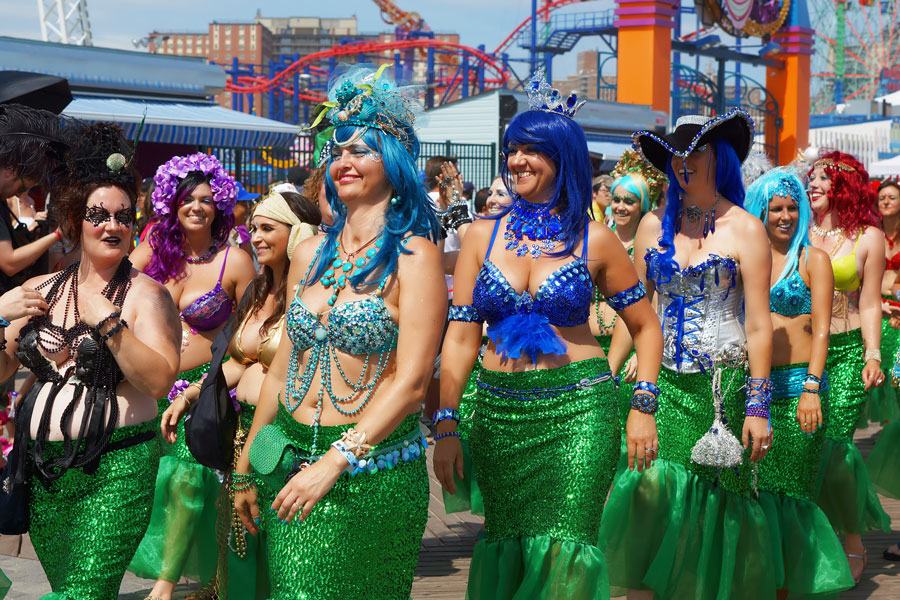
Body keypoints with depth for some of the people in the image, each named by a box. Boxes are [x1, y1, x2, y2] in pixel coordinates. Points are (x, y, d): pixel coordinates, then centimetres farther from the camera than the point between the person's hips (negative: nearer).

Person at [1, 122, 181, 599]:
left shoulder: (145, 293, -4)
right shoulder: (40, 290, 10)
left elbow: (158, 381, -16)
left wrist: (106, 320, -20)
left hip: (113, 470, -5)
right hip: (43, 468, 5)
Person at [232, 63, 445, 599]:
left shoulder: (413, 255, -7)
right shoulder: (311, 255, 10)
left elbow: (411, 383, -14)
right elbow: (284, 370, 15)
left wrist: (335, 462, -20)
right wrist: (247, 471, 13)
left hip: (373, 471, -5)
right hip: (288, 463, 5)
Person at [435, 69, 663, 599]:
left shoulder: (594, 241, 1)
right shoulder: (483, 236, 6)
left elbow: (646, 327, 8)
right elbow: (461, 339, 4)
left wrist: (644, 407, -3)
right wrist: (447, 425, -3)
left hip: (578, 412, -3)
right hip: (498, 412, 3)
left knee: (563, 555, -9)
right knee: (507, 550, 9)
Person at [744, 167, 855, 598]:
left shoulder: (814, 260, 3)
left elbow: (821, 329, -5)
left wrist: (812, 388, -16)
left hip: (797, 385, -3)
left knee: (789, 488, 0)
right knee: (754, 485, 1)